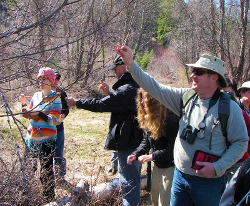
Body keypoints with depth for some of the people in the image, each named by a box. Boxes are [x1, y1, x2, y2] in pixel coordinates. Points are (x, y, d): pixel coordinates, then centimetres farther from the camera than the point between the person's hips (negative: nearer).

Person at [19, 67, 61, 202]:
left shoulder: (55, 98, -5)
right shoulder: (36, 96, 11)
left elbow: (54, 121, -16)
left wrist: (39, 114, -29)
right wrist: (24, 104, 6)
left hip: (46, 141, -6)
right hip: (31, 139, 6)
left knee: (46, 172, -3)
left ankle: (49, 199, 8)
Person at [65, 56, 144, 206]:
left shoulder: (126, 90, -22)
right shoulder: (137, 86, 9)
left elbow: (101, 105, -17)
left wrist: (76, 103, -6)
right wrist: (109, 93, 14)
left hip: (127, 142, -10)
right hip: (137, 138, 10)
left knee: (128, 180, -3)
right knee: (135, 177, 22)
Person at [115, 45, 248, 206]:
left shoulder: (230, 108, -10)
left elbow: (241, 143, -7)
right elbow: (155, 88, 1)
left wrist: (217, 168, -17)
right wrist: (131, 64, -5)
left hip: (208, 182, -4)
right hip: (180, 176, 4)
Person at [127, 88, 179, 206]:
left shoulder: (170, 120, -24)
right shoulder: (150, 118, 4)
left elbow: (173, 148, -24)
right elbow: (147, 140, 11)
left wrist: (152, 156, -25)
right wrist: (136, 154, -4)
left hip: (169, 166, -9)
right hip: (157, 165, 9)